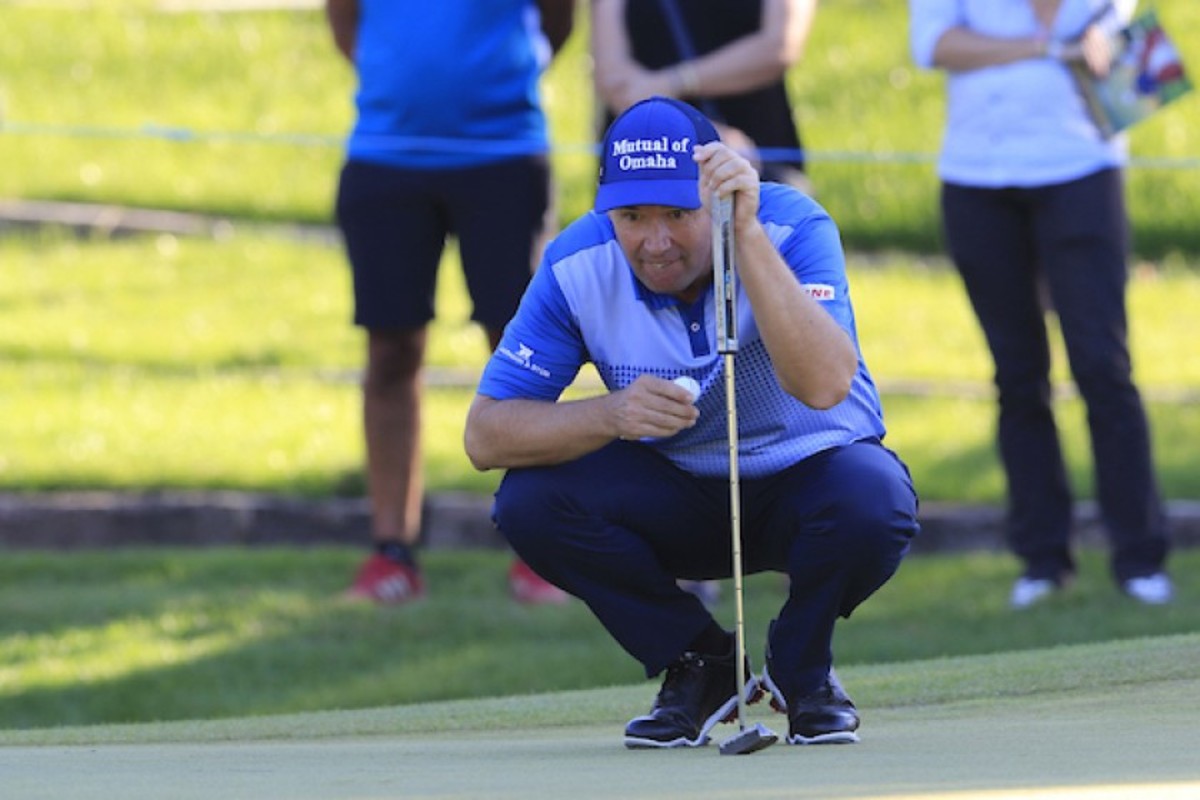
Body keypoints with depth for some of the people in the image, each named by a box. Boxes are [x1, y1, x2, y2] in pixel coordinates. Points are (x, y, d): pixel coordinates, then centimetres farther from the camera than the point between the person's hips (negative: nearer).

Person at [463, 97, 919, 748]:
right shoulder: (578, 267, -17)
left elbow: (823, 385, -42)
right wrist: (610, 414, -37)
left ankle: (801, 669, -2)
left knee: (871, 497, -36)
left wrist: (747, 233, -48)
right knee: (531, 500, -24)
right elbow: (485, 435, -19)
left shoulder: (791, 227, -24)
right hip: (675, 501, 3)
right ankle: (699, 668, 0)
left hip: (801, 479, -2)